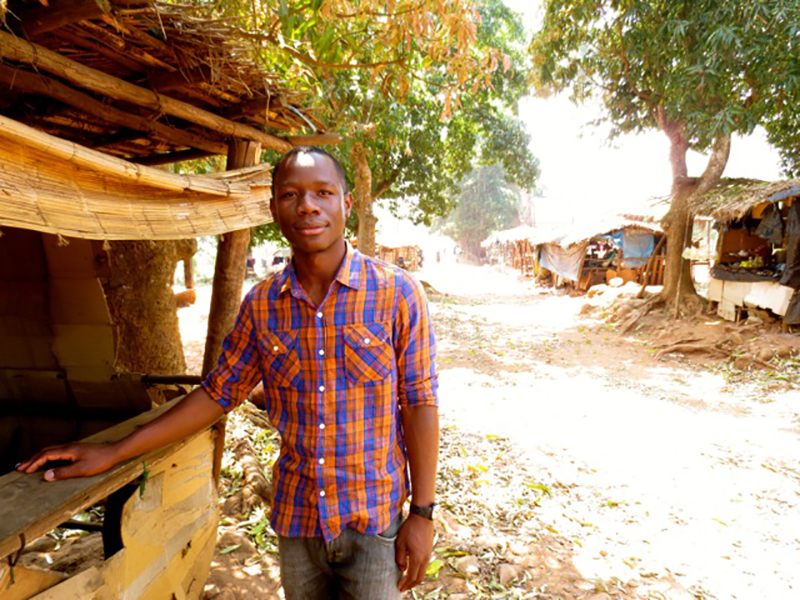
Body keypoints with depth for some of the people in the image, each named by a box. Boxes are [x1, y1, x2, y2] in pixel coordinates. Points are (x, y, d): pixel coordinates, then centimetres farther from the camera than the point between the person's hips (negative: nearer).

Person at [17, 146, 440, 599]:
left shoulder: (398, 293, -14)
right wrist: (114, 454, 3)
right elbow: (219, 393, 4)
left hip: (373, 524, -3)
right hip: (296, 519, 3)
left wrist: (422, 512, -9)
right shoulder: (261, 305, -4)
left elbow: (418, 403, -10)